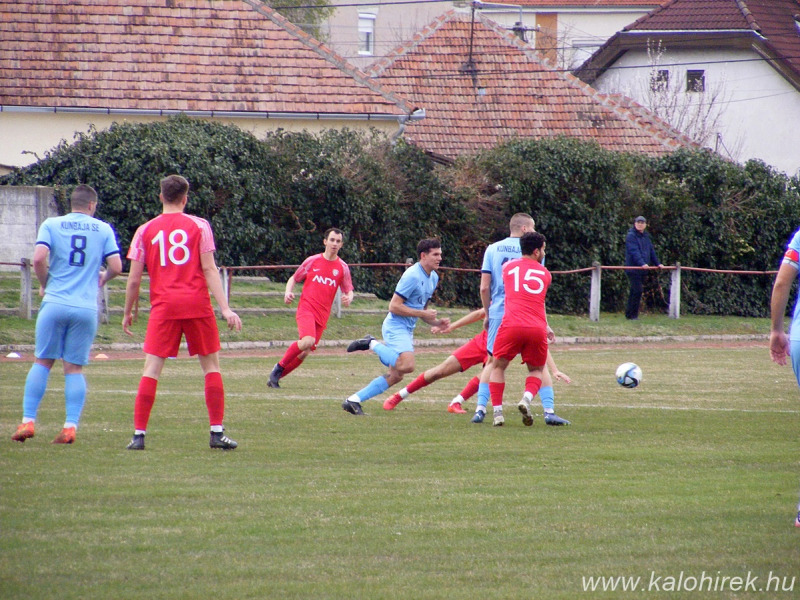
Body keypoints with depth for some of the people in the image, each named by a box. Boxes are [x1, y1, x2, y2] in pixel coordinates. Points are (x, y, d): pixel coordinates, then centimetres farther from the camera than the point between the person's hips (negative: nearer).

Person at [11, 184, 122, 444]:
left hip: (54, 304, -1)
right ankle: (71, 426, -3)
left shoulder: (51, 225, 5)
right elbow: (116, 267, 2)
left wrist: (44, 284, 8)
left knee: (42, 362, 6)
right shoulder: (103, 229, 7)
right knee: (74, 368, 5)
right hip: (86, 307, 1)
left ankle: (28, 420, 0)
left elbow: (39, 258, -9)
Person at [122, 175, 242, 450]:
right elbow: (209, 269, -4)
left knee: (152, 368, 1)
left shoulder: (145, 231, 7)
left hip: (163, 306, 1)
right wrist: (225, 308, -6)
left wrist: (128, 313, 18)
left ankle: (139, 434, -4)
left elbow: (134, 279, 6)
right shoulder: (199, 226, 4)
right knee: (211, 364, 9)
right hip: (197, 304, -1)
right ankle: (217, 432, 5)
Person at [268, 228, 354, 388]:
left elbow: (349, 291, 12)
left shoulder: (343, 268, 9)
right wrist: (288, 292, -6)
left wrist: (348, 298, -12)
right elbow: (294, 278, 14)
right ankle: (279, 367, -9)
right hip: (306, 308, -3)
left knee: (305, 353, 0)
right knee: (308, 341, -28)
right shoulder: (312, 261, 5)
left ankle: (275, 377, 16)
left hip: (322, 315, 3)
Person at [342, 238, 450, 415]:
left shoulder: (433, 278, 14)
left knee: (396, 375, 6)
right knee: (407, 365, -29)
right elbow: (394, 306, -19)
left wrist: (437, 322, 7)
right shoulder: (412, 276, -15)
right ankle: (373, 344, -8)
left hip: (407, 331, 10)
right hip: (396, 327, -10)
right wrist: (423, 314, -17)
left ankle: (353, 400, 10)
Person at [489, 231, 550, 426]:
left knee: (498, 367, 15)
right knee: (536, 370, 18)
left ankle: (498, 413, 2)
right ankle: (527, 399, -12)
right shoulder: (545, 274, 18)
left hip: (511, 325, -1)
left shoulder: (508, 267, 16)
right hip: (537, 328, 1)